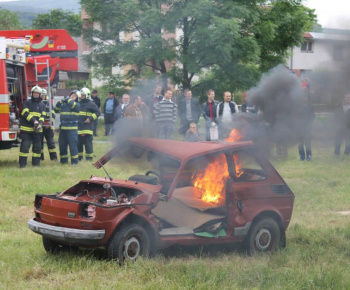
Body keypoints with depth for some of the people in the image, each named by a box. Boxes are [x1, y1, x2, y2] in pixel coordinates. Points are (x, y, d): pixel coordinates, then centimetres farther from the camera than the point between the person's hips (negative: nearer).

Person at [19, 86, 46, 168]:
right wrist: (33, 121, -21)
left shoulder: (42, 105, 14)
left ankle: (36, 162, 13)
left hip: (37, 129, 4)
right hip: (26, 128, -4)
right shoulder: (27, 102, 2)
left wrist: (40, 123, -14)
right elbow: (25, 113, -10)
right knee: (25, 146, -6)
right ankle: (22, 163, -3)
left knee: (37, 146, 5)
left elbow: (43, 115, 7)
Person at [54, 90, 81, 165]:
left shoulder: (77, 105, 0)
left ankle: (74, 161, 0)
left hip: (72, 128, -5)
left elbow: (73, 105, -22)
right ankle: (63, 160, 21)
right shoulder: (63, 104, 14)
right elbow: (56, 110, 17)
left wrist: (68, 100, -8)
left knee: (73, 145, -7)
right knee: (62, 145, 10)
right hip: (63, 128, 5)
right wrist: (59, 103, 3)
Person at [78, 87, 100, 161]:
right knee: (78, 142, 9)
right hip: (78, 127, 6)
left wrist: (90, 118, -14)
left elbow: (97, 113, -6)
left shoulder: (91, 104, -3)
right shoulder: (79, 103, 17)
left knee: (88, 143, -5)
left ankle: (89, 157, 0)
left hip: (87, 127, -6)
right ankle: (79, 156, 18)